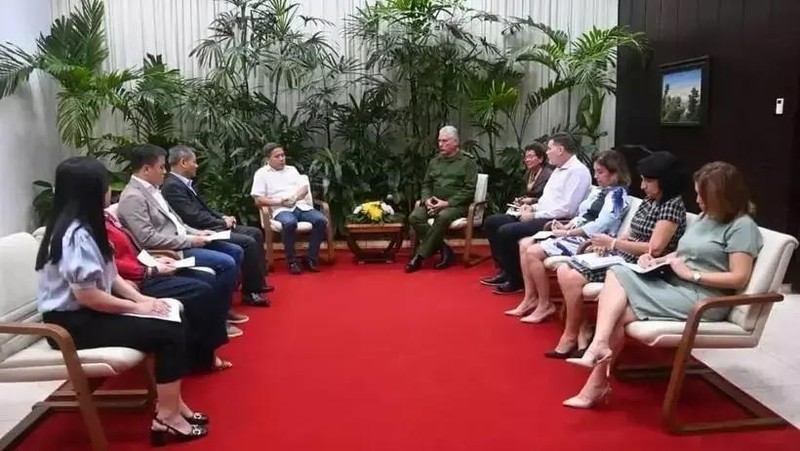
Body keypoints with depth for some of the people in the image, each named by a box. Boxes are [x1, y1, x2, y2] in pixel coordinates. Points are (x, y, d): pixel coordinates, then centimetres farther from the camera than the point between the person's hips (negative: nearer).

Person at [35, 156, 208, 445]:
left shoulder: (86, 227, 9)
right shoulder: (76, 235, -22)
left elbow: (109, 276, 12)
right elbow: (87, 295, -25)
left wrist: (140, 297, -3)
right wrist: (137, 306, -15)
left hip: (90, 312, 9)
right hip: (73, 322, -9)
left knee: (173, 323, -2)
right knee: (168, 332, -16)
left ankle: (171, 403, 6)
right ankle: (166, 417, -6)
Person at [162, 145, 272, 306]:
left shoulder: (184, 183, 15)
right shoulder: (172, 186, -17)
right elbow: (194, 217, -23)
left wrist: (223, 217, 5)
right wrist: (223, 223, -12)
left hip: (209, 227, 11)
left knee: (255, 233, 9)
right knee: (248, 243, -20)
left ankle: (258, 282, 15)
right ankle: (250, 292, -8)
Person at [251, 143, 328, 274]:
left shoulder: (292, 169, 23)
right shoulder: (261, 173, 8)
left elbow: (304, 188, 14)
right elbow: (258, 200, 0)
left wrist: (295, 197, -8)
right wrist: (279, 201, -12)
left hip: (301, 205, 5)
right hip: (281, 210, -4)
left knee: (321, 220, -24)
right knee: (290, 223, -39)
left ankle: (311, 259, -14)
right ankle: (292, 261, -22)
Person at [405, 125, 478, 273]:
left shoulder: (467, 162, 0)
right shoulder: (434, 161, 18)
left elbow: (469, 190, -7)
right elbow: (426, 184, 20)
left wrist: (447, 203, -17)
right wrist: (427, 199, -3)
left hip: (456, 204, -5)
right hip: (433, 203, 5)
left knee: (442, 217, -38)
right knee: (414, 217, -24)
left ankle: (420, 256, -27)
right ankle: (444, 250, -19)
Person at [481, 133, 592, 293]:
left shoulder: (578, 171, -12)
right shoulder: (559, 169, 19)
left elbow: (567, 209, -21)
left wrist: (535, 215, -16)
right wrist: (533, 207, 5)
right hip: (542, 216, 10)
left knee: (506, 231, -25)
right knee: (492, 222, 4)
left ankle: (516, 280, -8)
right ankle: (506, 271, 9)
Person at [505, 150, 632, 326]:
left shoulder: (618, 194, -9)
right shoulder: (599, 191, 20)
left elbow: (600, 225, -21)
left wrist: (568, 233, -17)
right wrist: (566, 226, 0)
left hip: (589, 241, -10)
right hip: (577, 235, 10)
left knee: (533, 252, -22)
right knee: (525, 244, 1)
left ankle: (545, 305, -9)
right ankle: (530, 298, 2)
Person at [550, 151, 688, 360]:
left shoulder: (673, 206, -14)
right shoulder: (649, 201, 14)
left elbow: (654, 249, -22)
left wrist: (612, 243, -17)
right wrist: (606, 244, -3)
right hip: (622, 257, 10)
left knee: (572, 278, -20)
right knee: (564, 271, -4)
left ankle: (571, 336, -2)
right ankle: (582, 329, 0)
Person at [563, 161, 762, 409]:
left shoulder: (742, 226, -8)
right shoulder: (706, 217, 18)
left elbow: (739, 278, -16)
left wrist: (690, 274, -15)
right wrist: (656, 260, 3)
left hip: (701, 299, -8)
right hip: (672, 284, 8)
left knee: (619, 314, -19)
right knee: (617, 274, -17)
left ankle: (598, 381, -10)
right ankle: (599, 345, -26)